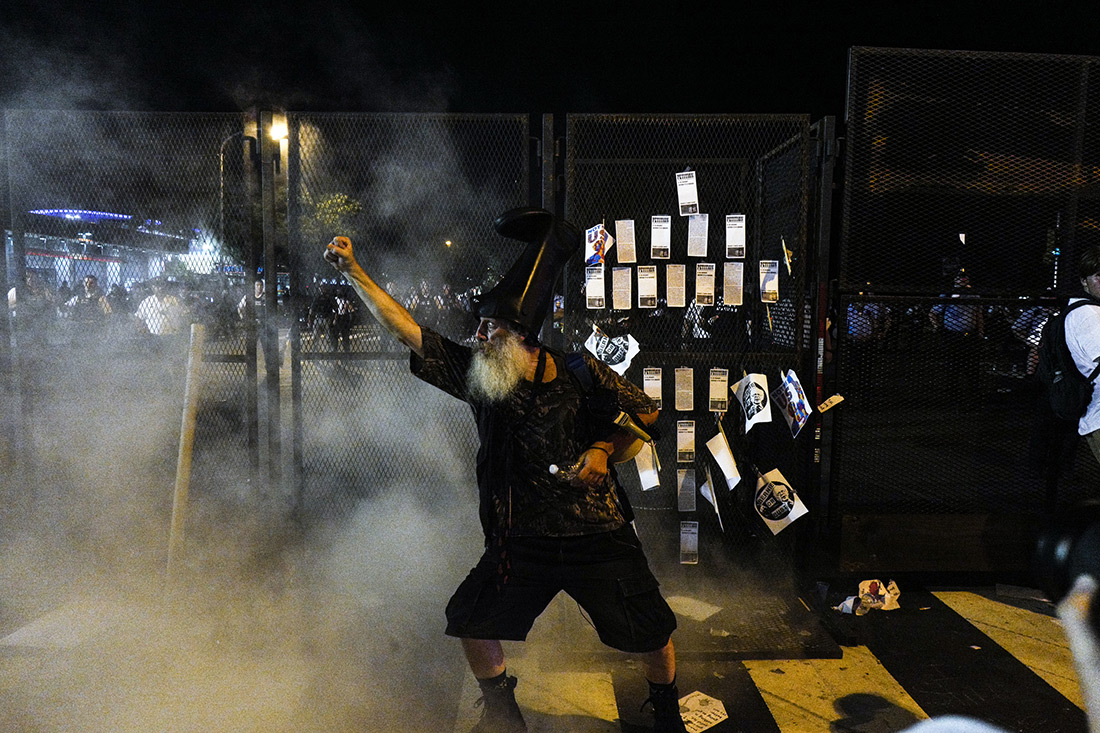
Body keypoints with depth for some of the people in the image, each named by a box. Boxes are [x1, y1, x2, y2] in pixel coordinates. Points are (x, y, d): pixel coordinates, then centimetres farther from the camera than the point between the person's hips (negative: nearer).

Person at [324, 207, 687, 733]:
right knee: (471, 621, 7)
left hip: (598, 537, -2)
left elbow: (646, 412, 2)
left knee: (650, 636, 5)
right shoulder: (478, 376, -6)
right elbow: (408, 330, -7)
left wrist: (603, 448, -13)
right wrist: (352, 271, -9)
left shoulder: (582, 374, -12)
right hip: (521, 541, 3)